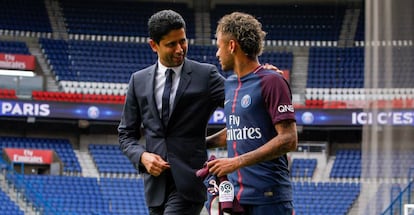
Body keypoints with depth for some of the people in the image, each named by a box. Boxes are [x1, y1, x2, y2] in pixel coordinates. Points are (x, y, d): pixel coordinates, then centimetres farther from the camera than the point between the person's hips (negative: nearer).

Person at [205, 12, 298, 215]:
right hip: (236, 196, 7)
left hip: (268, 198, -7)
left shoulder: (271, 82, -9)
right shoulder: (230, 84, 16)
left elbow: (288, 139, -16)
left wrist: (237, 162, -19)